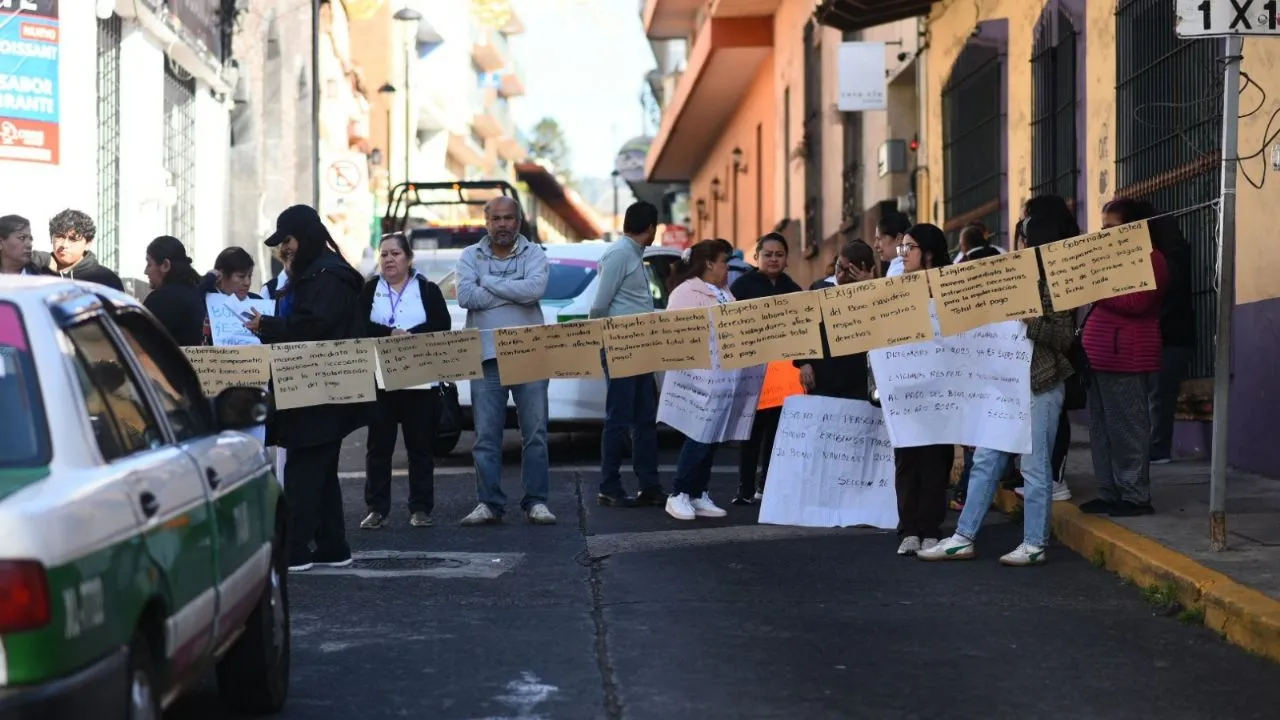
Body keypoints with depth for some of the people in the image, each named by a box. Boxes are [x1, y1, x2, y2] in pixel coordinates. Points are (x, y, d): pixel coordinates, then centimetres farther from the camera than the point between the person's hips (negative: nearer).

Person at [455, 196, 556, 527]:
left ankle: (536, 502, 8)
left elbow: (535, 288, -14)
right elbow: (465, 295, -9)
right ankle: (489, 503, 8)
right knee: (486, 436, 2)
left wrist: (489, 282, -9)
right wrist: (514, 294, -10)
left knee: (535, 433, 2)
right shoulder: (470, 256, 8)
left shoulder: (534, 253, 5)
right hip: (486, 357, 1)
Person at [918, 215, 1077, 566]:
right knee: (985, 461, 8)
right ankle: (963, 538, 11)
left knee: (1034, 466, -1)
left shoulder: (1052, 284, -9)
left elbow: (1065, 337, -15)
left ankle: (1035, 544, 7)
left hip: (1040, 386, -9)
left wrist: (1025, 322, -23)